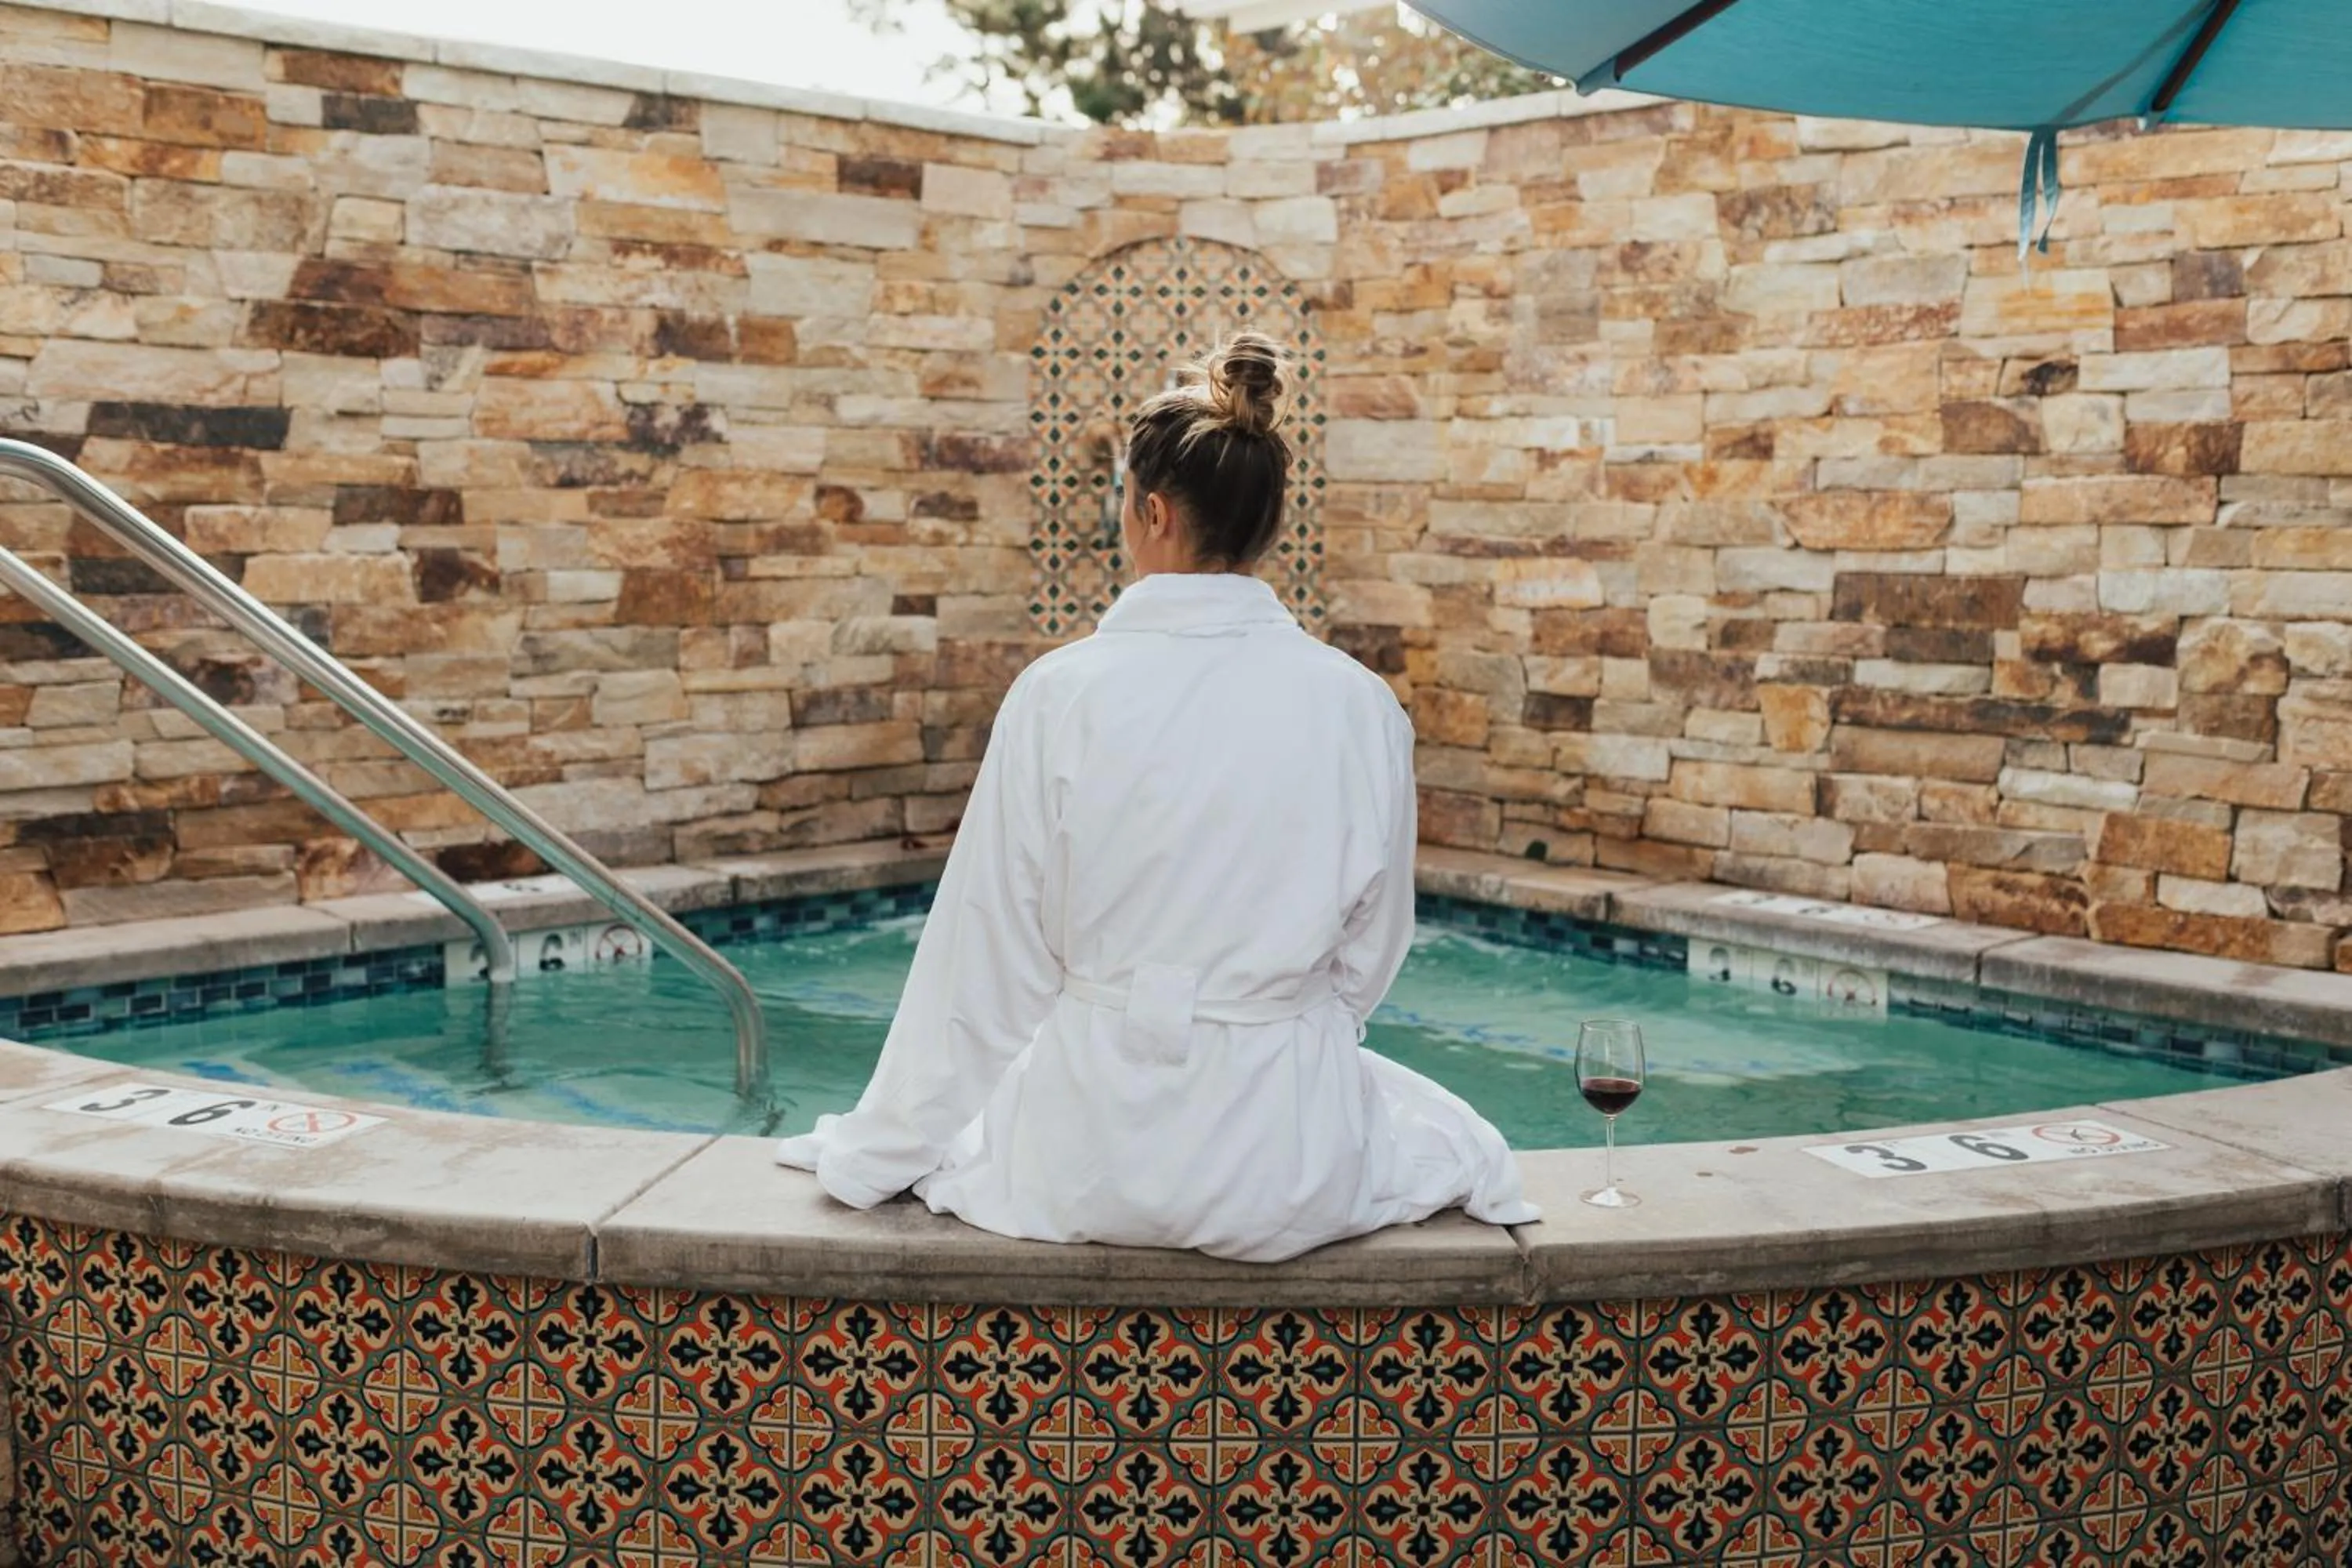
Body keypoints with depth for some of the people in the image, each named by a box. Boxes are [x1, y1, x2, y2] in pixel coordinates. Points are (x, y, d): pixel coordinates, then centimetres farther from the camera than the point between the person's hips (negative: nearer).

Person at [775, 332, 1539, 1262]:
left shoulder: (1060, 695, -11)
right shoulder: (1360, 706, -7)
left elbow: (994, 957, -4)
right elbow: (1369, 952, 4)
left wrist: (884, 1148, 11)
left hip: (1092, 1159, -1)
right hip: (1291, 1182, 1)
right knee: (1453, 1137, 34)